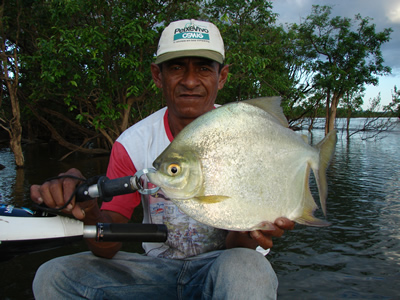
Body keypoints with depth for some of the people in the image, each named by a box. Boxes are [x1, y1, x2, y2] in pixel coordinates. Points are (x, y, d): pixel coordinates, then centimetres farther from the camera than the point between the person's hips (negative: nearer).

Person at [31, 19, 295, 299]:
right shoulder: (132, 143, -6)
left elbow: (233, 248, -11)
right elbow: (107, 247, -8)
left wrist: (246, 233, -35)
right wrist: (89, 212, -30)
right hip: (156, 268, 3)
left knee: (246, 269, -37)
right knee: (52, 277, -15)